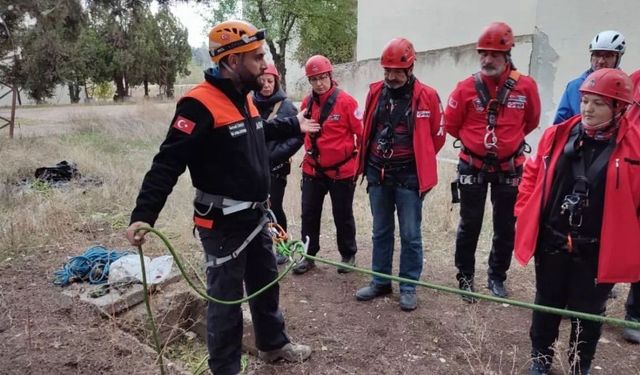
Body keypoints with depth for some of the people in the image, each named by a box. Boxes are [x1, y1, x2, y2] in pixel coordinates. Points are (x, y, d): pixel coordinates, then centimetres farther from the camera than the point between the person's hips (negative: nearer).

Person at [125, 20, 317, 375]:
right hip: (224, 224, -9)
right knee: (226, 297, 7)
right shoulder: (200, 104, -21)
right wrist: (143, 214, -32)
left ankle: (273, 343, 45)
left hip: (256, 216, 9)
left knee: (266, 282, 23)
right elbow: (167, 163, -25)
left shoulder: (243, 98, 8)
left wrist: (294, 125, 40)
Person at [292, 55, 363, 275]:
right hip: (312, 170, 5)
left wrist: (359, 161, -4)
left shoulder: (346, 101, -14)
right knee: (309, 214, 9)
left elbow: (362, 133, -8)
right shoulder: (307, 103, 2)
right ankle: (309, 255, 24)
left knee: (343, 216, 10)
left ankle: (348, 255, 28)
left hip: (341, 171, -4)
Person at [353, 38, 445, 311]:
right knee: (381, 231, 15)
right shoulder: (375, 92, 3)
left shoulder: (426, 96, -8)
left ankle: (408, 287, 19)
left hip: (408, 177, -4)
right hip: (377, 174, 4)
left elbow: (437, 136, 2)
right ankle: (380, 281, 28)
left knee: (410, 235, 4)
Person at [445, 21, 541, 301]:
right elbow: (451, 124, 2)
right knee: (469, 225, 7)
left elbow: (530, 122, 9)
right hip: (472, 167, -1)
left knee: (505, 227, 11)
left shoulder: (526, 86, -8)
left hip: (509, 168, 1)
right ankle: (465, 278, 22)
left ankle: (496, 277, 28)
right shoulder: (466, 87, -10)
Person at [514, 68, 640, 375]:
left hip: (597, 251, -2)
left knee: (588, 313, 16)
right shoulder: (557, 135, -3)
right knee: (547, 304, 19)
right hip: (551, 243, 2)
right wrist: (524, 212, 5)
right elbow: (533, 175, 8)